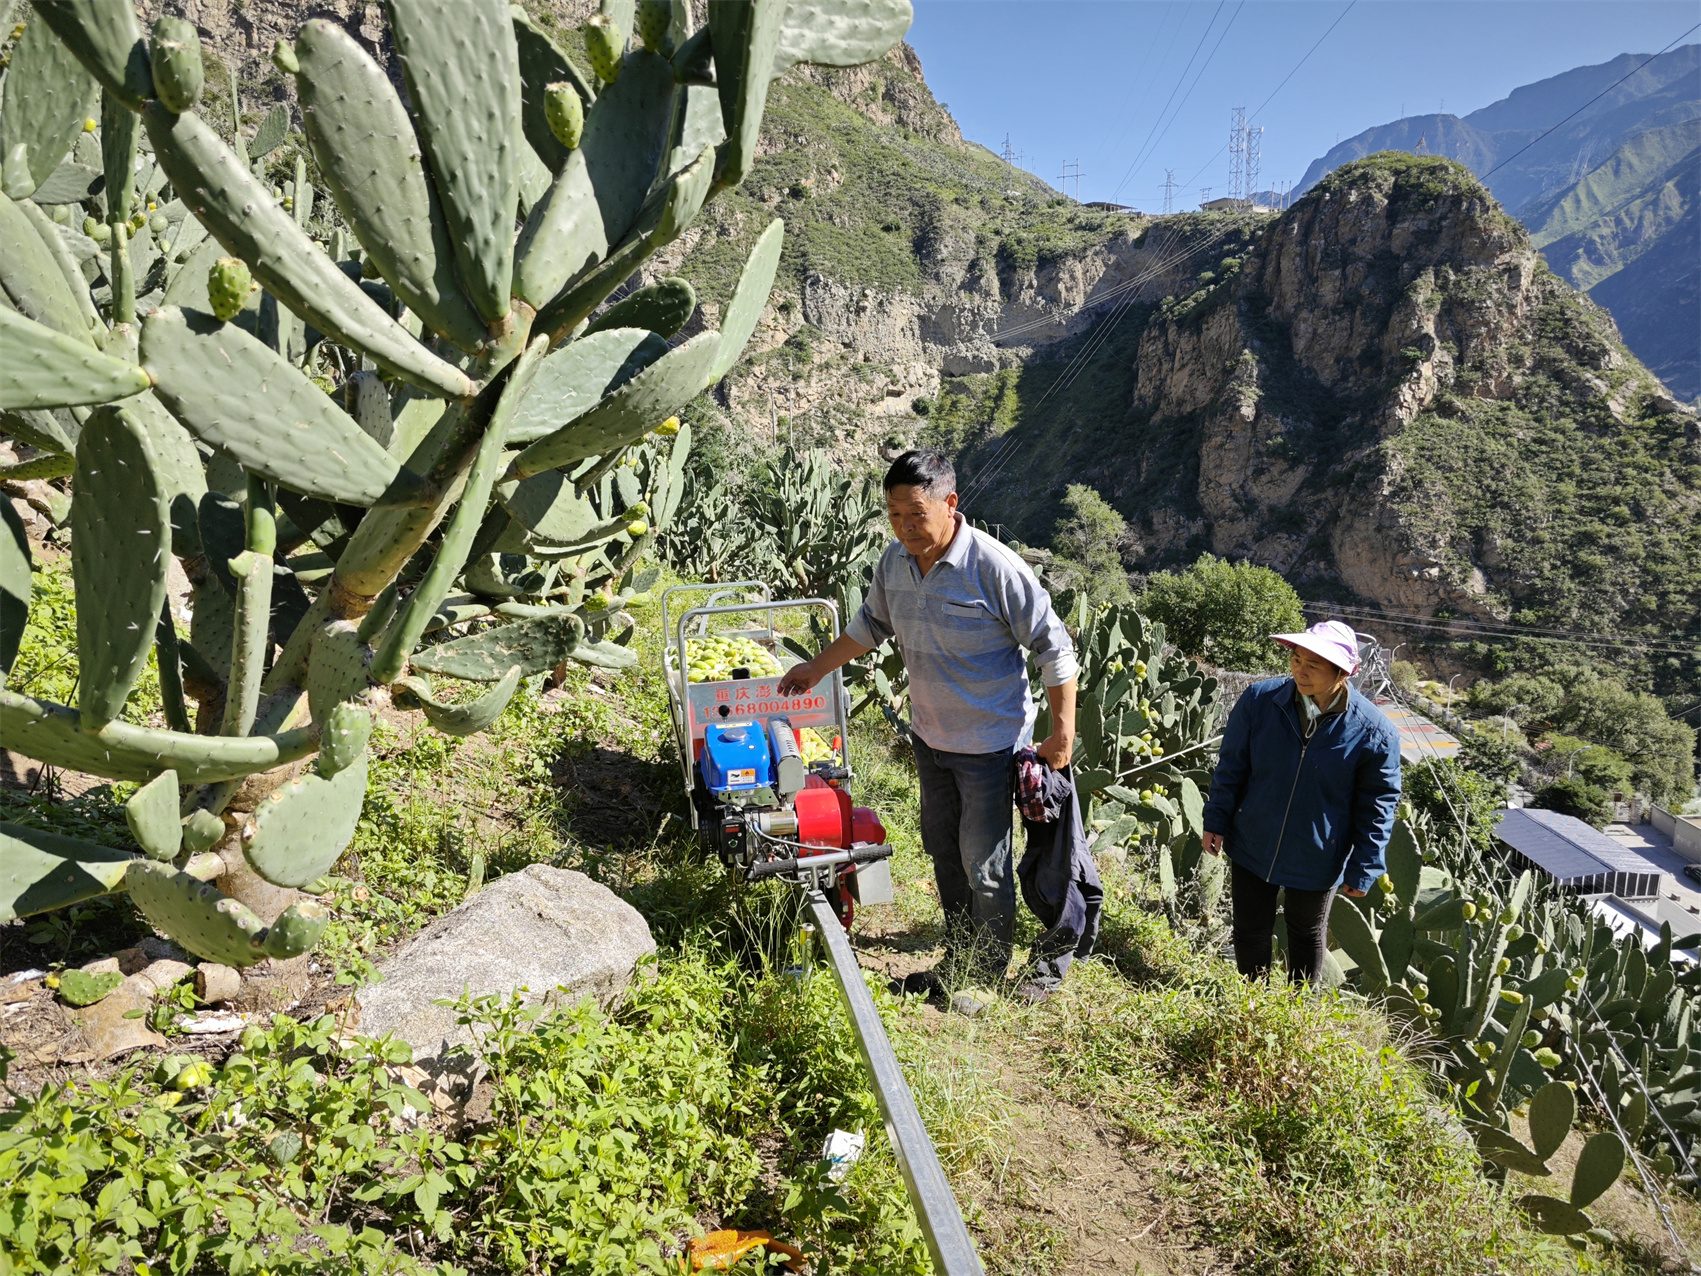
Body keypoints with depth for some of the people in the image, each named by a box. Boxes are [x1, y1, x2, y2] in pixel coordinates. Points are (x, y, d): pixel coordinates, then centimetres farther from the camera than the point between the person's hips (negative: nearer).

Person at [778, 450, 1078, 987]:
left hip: (990, 743, -7)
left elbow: (1054, 647, -17)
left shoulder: (994, 566, -24)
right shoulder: (894, 561, -4)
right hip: (929, 737, 7)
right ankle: (957, 961, 39)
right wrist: (816, 668, 18)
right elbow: (871, 626, 16)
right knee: (943, 852, 19)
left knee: (984, 865, 5)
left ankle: (987, 979, 25)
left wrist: (1062, 731, -16)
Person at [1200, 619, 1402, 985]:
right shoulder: (1259, 700, -16)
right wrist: (1216, 821, -2)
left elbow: (1378, 804, -8)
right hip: (1252, 848, 1)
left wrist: (1363, 870, -6)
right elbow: (1231, 766, -3)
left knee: (1307, 937, 22)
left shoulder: (1374, 730, -19)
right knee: (1250, 932, 17)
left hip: (1317, 862, -1)